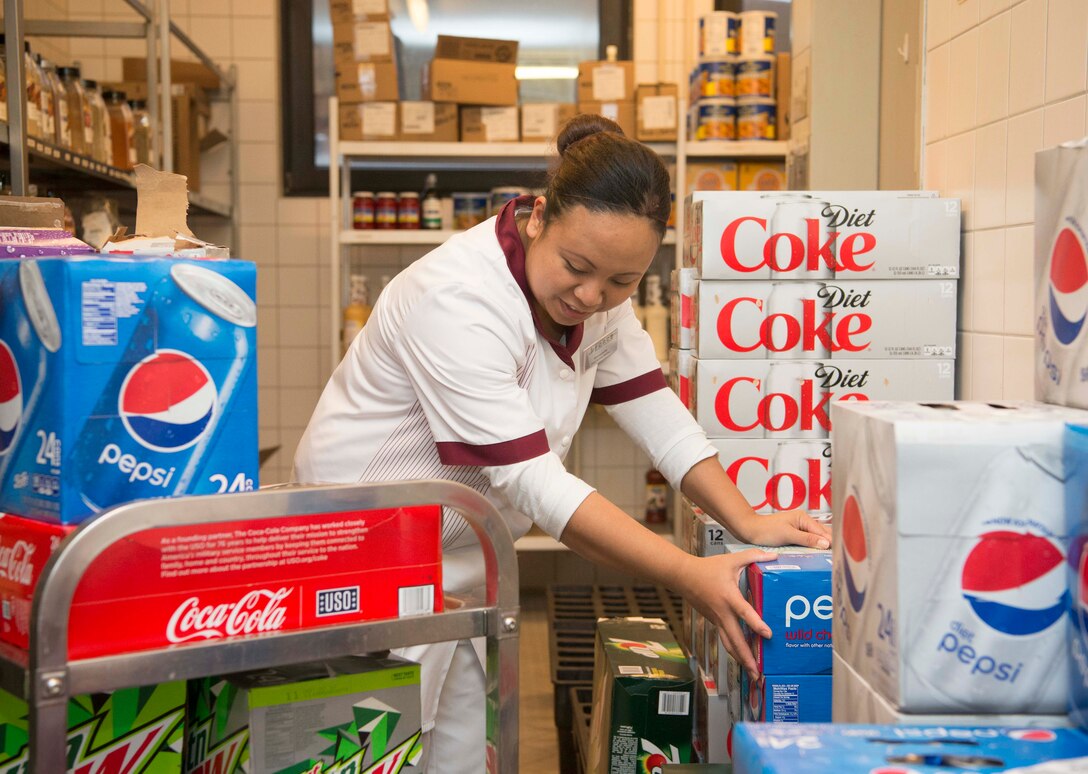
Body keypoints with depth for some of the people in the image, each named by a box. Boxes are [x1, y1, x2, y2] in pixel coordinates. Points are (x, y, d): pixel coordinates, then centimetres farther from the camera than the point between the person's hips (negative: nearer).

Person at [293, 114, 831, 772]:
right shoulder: (458, 300, -29)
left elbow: (653, 409, -1)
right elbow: (533, 481, -32)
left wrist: (746, 521, -14)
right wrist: (690, 576, -34)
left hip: (459, 561, 7)